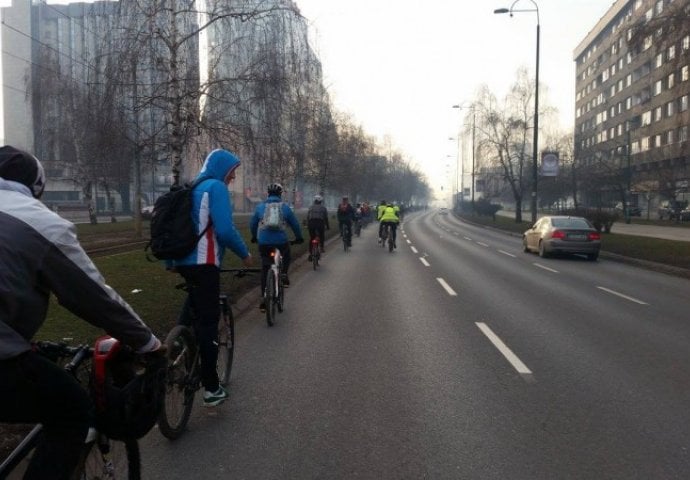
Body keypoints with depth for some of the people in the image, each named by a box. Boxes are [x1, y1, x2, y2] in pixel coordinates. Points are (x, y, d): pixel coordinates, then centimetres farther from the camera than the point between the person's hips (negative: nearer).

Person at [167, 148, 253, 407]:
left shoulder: (193, 188, 17)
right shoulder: (217, 187, -9)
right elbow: (225, 230, -21)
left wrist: (170, 262, 26)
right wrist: (245, 253, -6)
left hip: (183, 261, 8)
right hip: (204, 263, -8)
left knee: (195, 311, 28)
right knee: (208, 322, -3)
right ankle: (211, 388, 2)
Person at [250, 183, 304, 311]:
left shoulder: (260, 206, 10)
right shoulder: (284, 206, 6)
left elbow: (252, 224, 18)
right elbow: (295, 223, 11)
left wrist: (254, 237, 35)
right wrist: (299, 237, 26)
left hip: (263, 242, 1)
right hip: (281, 241, -1)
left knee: (265, 269, 9)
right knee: (286, 255, 33)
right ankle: (284, 275, 13)